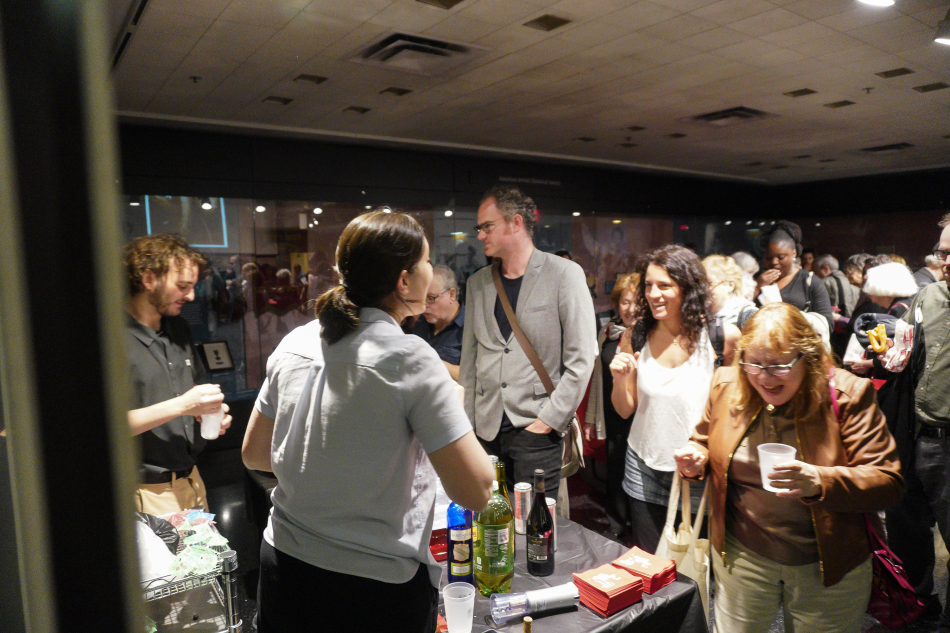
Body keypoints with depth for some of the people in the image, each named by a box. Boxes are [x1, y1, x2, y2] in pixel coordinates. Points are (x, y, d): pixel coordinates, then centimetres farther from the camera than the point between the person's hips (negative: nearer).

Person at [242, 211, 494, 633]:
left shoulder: (294, 344, -3)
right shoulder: (410, 360, -21)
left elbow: (254, 454, 8)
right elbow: (475, 492, -20)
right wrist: (453, 408, -5)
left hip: (283, 567, 5)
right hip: (377, 587, -5)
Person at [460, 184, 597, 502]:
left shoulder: (564, 274, -4)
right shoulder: (477, 283, 12)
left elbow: (581, 359, -7)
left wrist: (549, 420, -10)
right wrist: (466, 423, 8)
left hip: (535, 430, -4)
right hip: (486, 430, 5)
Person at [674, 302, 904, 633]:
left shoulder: (846, 394, -15)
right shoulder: (726, 385, -6)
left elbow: (889, 482, -17)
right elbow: (705, 443, 10)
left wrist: (820, 481, -35)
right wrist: (696, 460, -14)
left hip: (827, 568, -1)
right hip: (742, 556, 2)